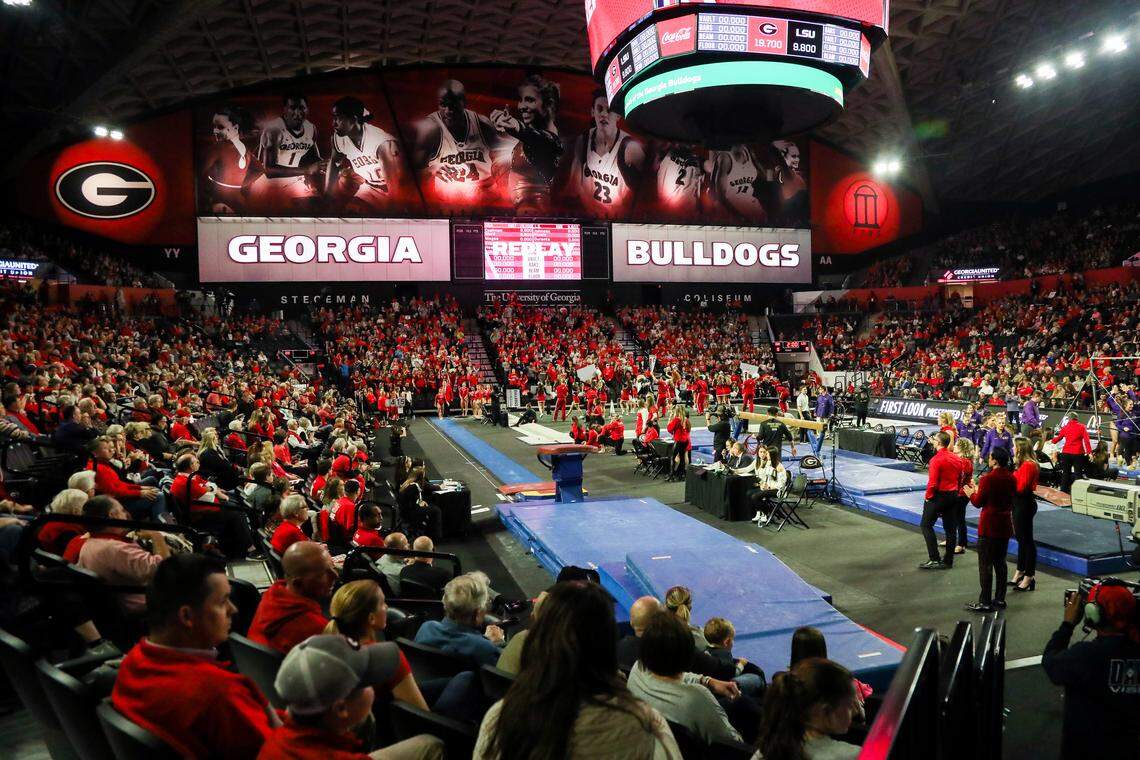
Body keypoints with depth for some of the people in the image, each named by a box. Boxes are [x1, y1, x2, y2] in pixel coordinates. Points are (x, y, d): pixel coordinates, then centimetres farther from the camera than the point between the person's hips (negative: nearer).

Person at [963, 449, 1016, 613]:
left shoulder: (987, 479, -18)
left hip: (989, 527, -7)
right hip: (1005, 525, 7)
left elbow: (978, 503, -11)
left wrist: (971, 493, 10)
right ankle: (1000, 599, 22)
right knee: (1000, 563, 16)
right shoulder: (1011, 479, 2)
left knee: (985, 565, 0)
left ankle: (985, 602, 4)